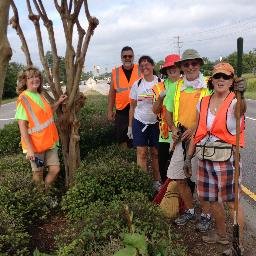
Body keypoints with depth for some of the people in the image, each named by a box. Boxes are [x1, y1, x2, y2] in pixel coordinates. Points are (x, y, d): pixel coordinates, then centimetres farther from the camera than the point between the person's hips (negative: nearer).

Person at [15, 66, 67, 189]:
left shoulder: (40, 96, 6)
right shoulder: (23, 98, -15)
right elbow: (22, 126, -18)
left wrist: (58, 102, 10)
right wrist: (29, 149, -22)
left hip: (49, 141, 6)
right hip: (35, 144, -6)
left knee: (55, 169, 7)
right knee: (38, 173, 8)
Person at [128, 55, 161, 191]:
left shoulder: (160, 83, -3)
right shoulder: (137, 84, 3)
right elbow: (133, 106, 8)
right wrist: (130, 126, 8)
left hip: (155, 122, -1)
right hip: (139, 122, 1)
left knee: (155, 153, 5)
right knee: (142, 153, 0)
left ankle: (157, 181, 17)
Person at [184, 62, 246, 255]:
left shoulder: (234, 103, -7)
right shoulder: (203, 103, 8)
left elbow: (241, 109, -33)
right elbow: (197, 132, 11)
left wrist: (241, 94, -54)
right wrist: (189, 156, 9)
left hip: (227, 158, -5)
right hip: (206, 158, 6)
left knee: (233, 201, 1)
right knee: (212, 199, 16)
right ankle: (221, 235, 37)